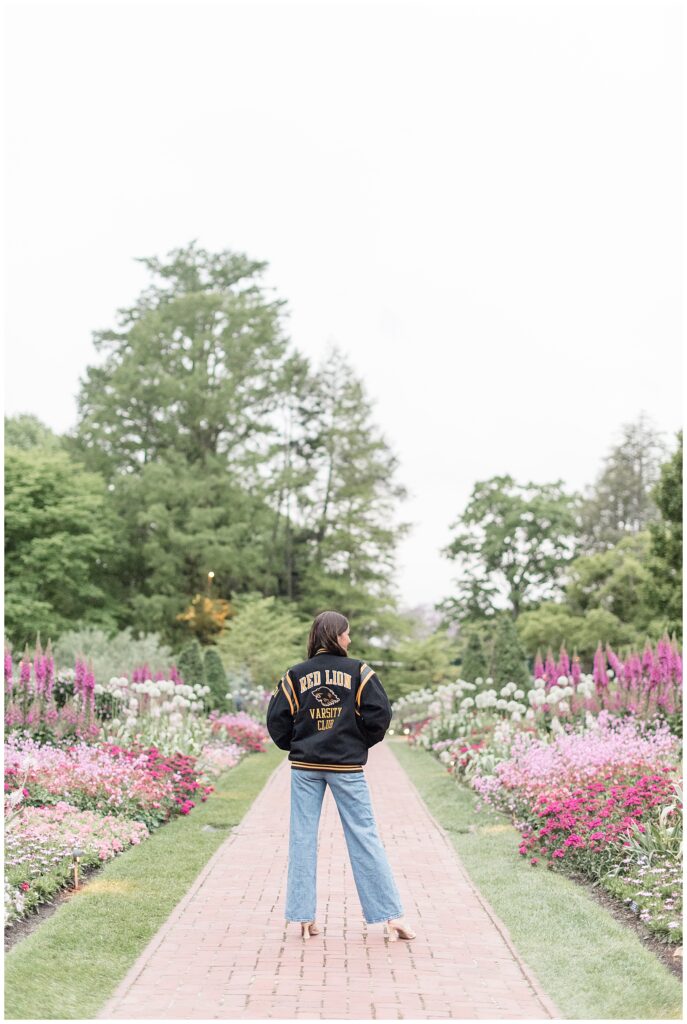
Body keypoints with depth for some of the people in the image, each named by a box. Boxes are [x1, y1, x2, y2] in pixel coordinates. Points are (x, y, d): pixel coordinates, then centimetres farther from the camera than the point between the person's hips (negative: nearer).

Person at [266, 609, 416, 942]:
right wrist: (362, 742, 8)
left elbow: (276, 720, -1)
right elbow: (380, 712, -9)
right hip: (347, 766, -1)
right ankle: (391, 916, 3)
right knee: (364, 838, 2)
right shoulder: (358, 671, -4)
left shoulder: (296, 674, 1)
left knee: (302, 839, 7)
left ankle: (304, 918, 8)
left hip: (305, 767, 2)